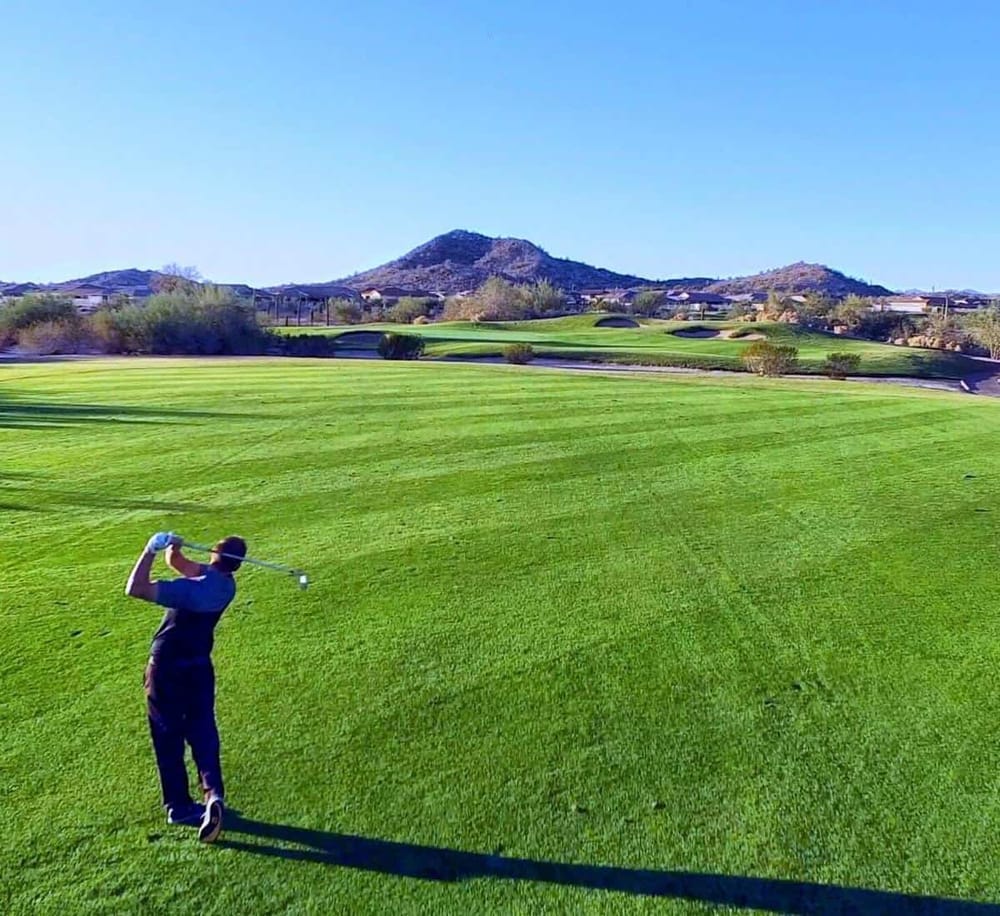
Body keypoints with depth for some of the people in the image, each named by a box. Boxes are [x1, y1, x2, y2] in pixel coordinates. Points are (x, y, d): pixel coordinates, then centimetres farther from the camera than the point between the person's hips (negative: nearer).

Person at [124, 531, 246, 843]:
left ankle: (179, 806, 21)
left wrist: (151, 550, -26)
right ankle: (213, 794, -6)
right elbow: (178, 564, 4)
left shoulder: (193, 589, -30)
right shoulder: (225, 584, -6)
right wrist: (171, 547, -15)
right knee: (203, 734, 11)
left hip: (167, 669, -5)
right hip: (200, 667, 5)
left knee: (169, 738, 11)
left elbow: (135, 589, -31)